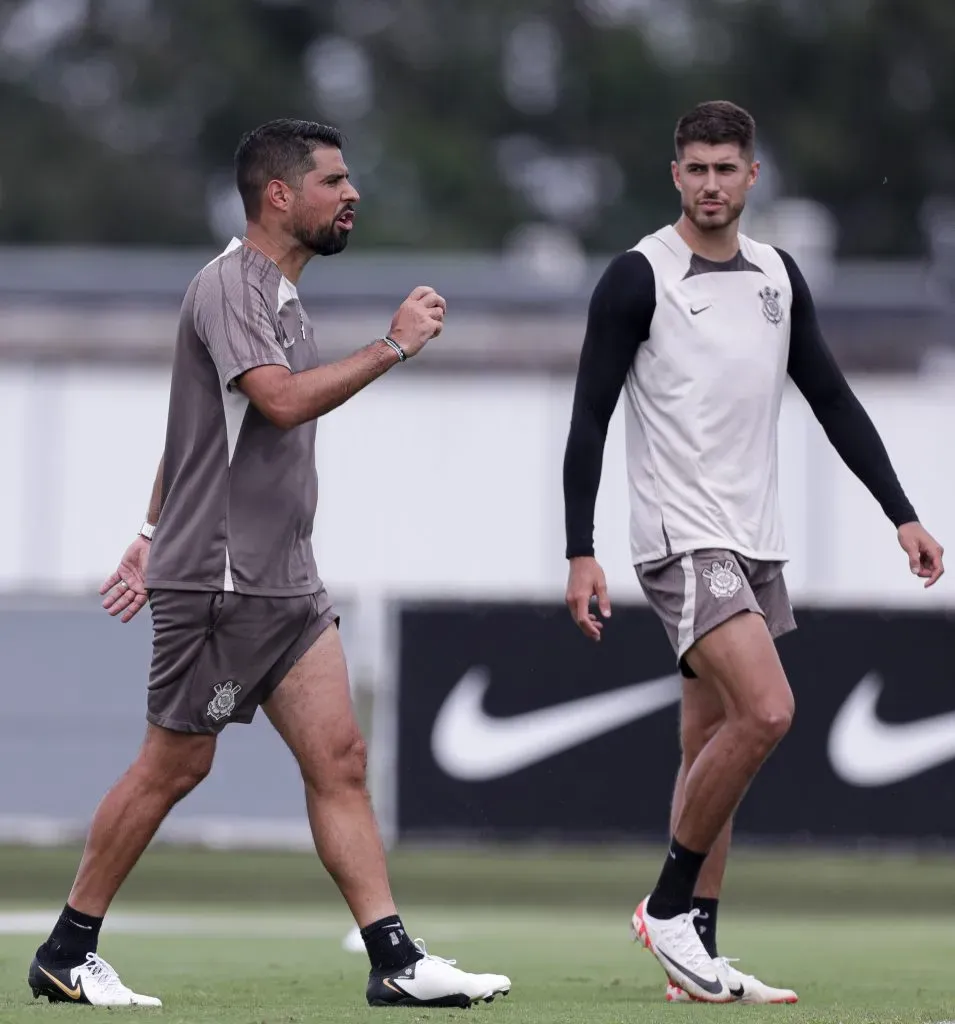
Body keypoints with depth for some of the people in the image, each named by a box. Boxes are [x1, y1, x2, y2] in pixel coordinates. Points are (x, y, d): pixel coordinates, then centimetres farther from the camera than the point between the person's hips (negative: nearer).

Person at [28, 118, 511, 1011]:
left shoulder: (275, 295, 17)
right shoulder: (228, 286, -12)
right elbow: (282, 401, -27)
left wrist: (153, 537, 27)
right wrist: (394, 346, -22)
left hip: (284, 583, 9)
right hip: (217, 578, -9)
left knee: (339, 760, 0)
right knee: (172, 767, -1)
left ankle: (396, 963, -4)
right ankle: (66, 954, 10)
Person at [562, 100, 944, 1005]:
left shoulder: (777, 277, 11)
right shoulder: (639, 278, -7)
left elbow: (833, 401, 17)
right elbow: (589, 420, -8)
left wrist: (902, 514, 11)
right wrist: (580, 553, -14)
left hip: (755, 544, 7)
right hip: (681, 538, -7)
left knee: (712, 745, 7)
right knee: (766, 709, -21)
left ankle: (695, 960, 10)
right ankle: (668, 907, -8)